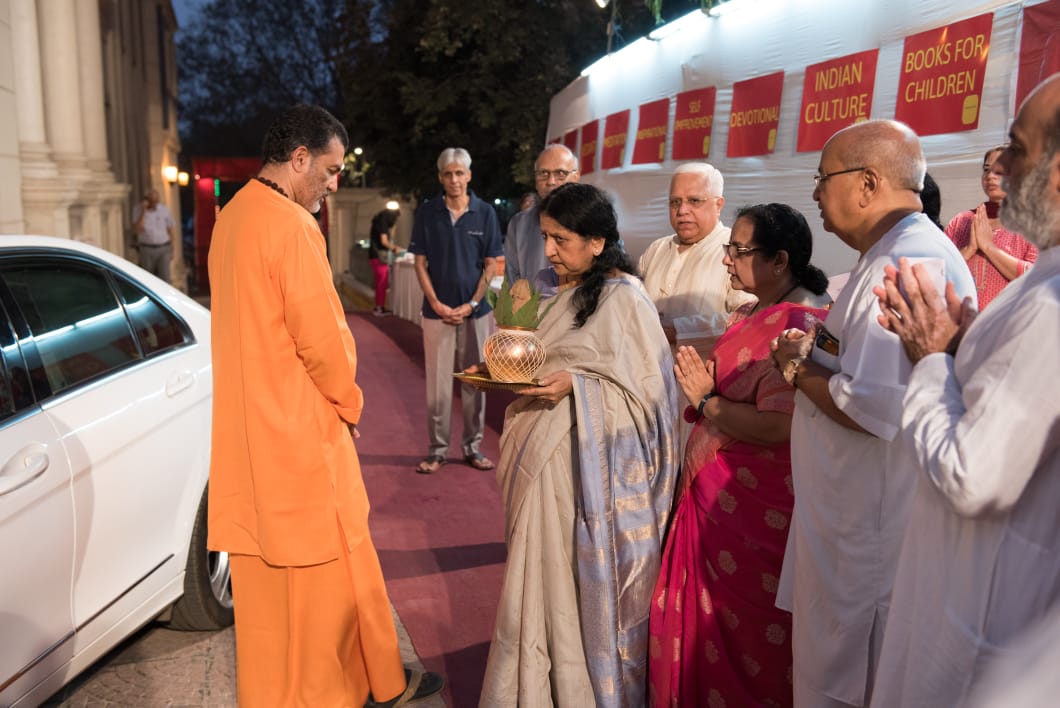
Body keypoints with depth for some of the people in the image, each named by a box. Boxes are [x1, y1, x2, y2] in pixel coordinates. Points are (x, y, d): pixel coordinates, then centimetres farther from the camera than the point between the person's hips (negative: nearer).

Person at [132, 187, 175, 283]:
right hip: (146, 250, 0)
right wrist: (143, 211, -18)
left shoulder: (165, 209, 3)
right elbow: (137, 229, -15)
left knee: (164, 278, -8)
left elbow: (170, 230, 10)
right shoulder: (138, 209, -2)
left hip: (163, 249, 0)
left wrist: (171, 250, 10)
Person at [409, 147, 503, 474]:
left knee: (475, 382, 7)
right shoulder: (427, 212, 1)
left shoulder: (485, 213, 1)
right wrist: (436, 303, -8)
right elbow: (420, 263, 2)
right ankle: (437, 449, 13)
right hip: (437, 310, 0)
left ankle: (473, 446, 19)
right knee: (437, 382, 2)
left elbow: (490, 264, 2)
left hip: (475, 311, 1)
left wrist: (471, 304, -7)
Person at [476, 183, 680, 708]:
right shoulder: (570, 295, 12)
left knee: (584, 584, 4)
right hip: (547, 462, 8)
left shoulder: (625, 298, -12)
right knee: (544, 578, 15)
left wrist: (575, 384, -24)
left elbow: (648, 387, -15)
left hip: (591, 468, -8)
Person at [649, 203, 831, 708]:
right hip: (710, 493, 9)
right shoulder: (749, 315, 12)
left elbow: (778, 426, -28)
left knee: (742, 637, 8)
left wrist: (705, 401, -15)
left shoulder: (800, 325, -19)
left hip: (755, 510, -9)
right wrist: (699, 388, 1)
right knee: (699, 623, 19)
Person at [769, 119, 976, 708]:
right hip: (854, 513, 10)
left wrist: (799, 372, -13)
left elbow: (876, 409, -31)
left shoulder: (909, 265, -22)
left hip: (870, 524, -10)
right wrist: (816, 351, 4)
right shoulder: (903, 250, 13)